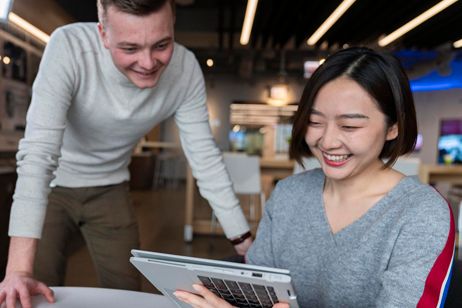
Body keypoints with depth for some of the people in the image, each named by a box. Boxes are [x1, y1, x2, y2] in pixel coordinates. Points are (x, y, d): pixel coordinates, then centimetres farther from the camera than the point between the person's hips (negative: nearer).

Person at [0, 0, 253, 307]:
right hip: (53, 186, -2)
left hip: (109, 188, 3)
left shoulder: (186, 69, -22)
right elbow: (38, 153, -36)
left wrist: (245, 241, -15)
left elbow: (205, 157, -15)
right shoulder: (68, 47, -31)